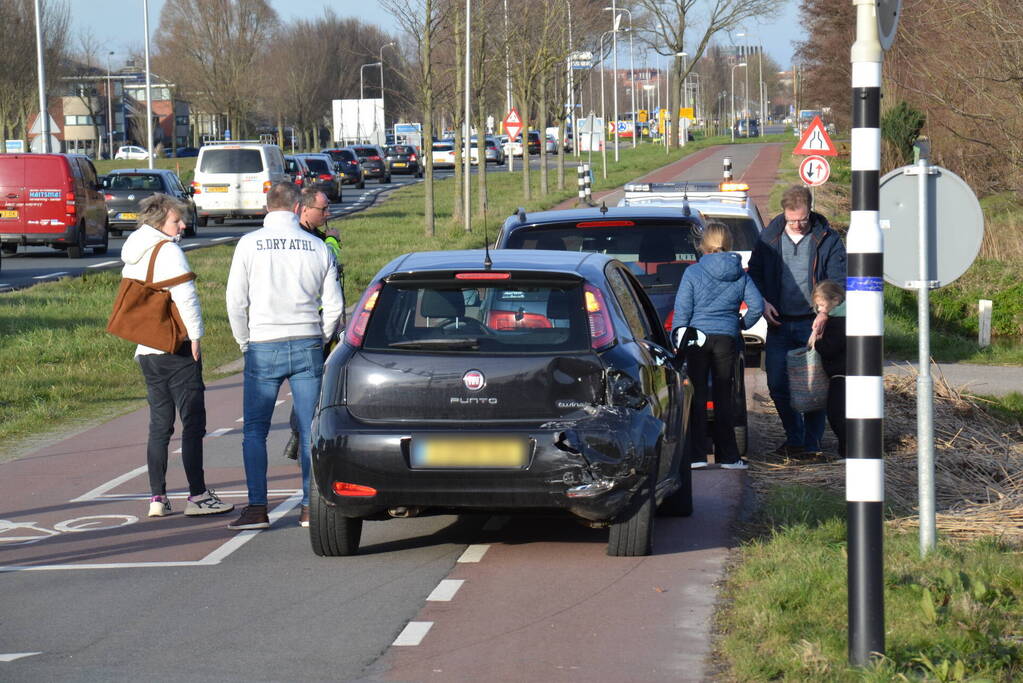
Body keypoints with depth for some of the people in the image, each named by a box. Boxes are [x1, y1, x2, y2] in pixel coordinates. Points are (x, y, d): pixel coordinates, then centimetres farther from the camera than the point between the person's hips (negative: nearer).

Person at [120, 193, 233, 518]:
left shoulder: (132, 257, 15)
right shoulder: (168, 252, -11)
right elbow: (185, 296, -18)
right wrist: (195, 336, -12)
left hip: (146, 351, 8)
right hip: (177, 349, -8)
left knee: (159, 424, 11)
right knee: (193, 421, -4)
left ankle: (157, 498, 9)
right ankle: (197, 496, -5)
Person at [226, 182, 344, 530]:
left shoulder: (249, 244, -2)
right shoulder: (319, 248, 3)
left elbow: (236, 301, -2)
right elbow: (334, 306, 5)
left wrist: (245, 344, 10)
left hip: (264, 347, -2)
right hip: (308, 346, 2)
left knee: (254, 431, 4)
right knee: (311, 430, 6)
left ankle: (257, 507, -2)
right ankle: (311, 506, 6)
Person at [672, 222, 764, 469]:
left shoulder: (693, 272, -3)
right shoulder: (740, 275, 5)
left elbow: (682, 310, -5)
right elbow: (757, 305, 1)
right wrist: (742, 324, 18)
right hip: (727, 339, 2)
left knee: (697, 396, 2)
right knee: (723, 398, 7)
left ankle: (697, 455, -2)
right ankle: (727, 456, 7)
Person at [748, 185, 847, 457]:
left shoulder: (827, 239, -2)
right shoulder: (770, 237, 5)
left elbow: (838, 282, -3)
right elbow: (754, 273, 16)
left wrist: (824, 314, -17)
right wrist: (763, 302, -1)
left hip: (813, 324, -3)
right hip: (779, 323, 3)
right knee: (777, 384, 1)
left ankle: (811, 442, 9)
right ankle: (794, 436, 18)